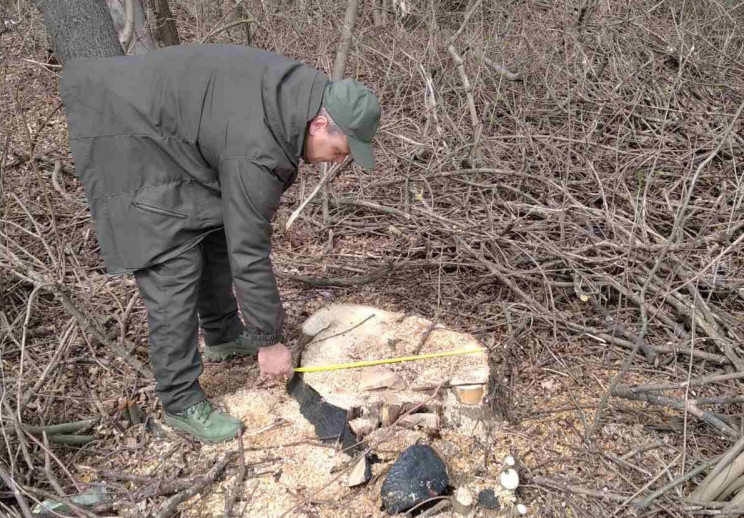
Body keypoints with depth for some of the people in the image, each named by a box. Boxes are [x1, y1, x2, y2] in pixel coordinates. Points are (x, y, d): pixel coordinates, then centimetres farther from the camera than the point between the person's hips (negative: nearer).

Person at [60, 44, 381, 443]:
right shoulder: (257, 149, -32)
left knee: (216, 231, 14)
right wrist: (269, 341, -16)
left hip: (167, 131, 10)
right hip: (124, 136, -10)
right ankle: (181, 402, 0)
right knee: (173, 270, -12)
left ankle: (222, 335, 33)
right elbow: (249, 252, -26)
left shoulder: (301, 93, -5)